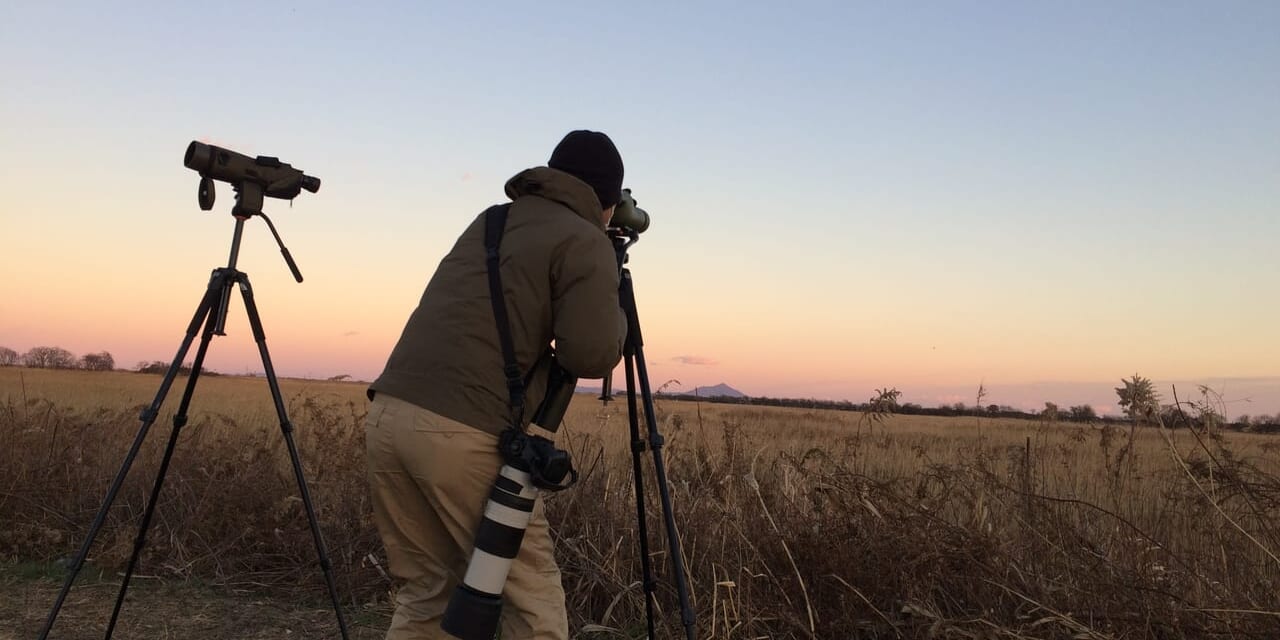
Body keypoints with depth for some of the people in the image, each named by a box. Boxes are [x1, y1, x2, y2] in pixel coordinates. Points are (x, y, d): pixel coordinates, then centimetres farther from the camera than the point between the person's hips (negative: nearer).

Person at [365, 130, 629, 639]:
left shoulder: (489, 222, 22)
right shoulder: (585, 242, 1)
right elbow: (591, 355, -8)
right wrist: (613, 304, 10)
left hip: (387, 414, 7)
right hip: (464, 433, -7)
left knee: (425, 592, 19)